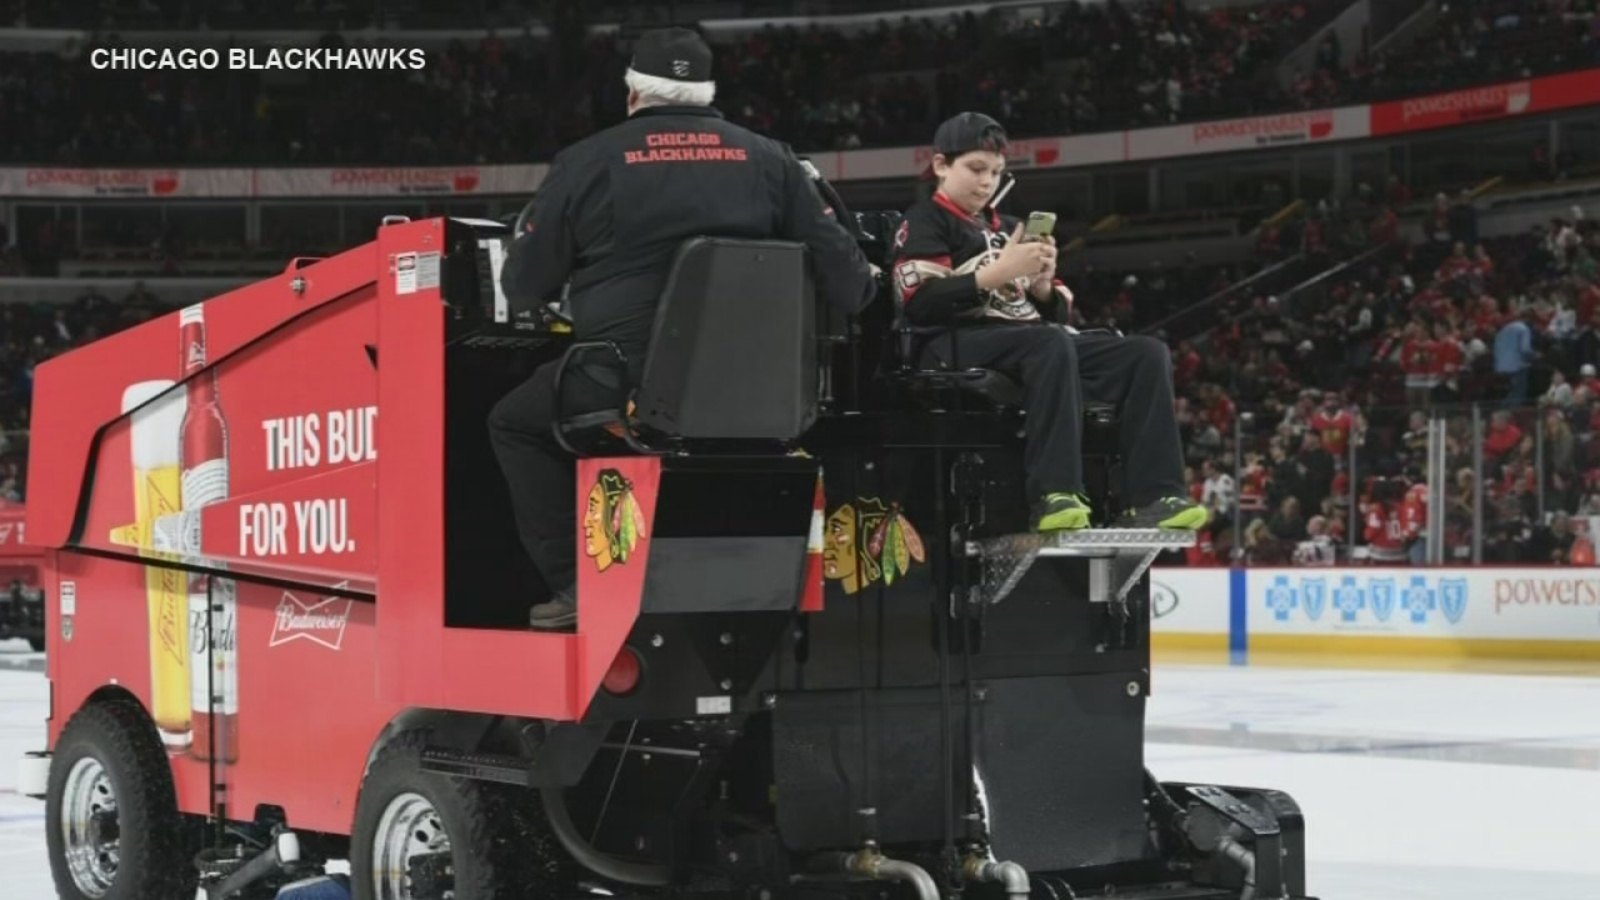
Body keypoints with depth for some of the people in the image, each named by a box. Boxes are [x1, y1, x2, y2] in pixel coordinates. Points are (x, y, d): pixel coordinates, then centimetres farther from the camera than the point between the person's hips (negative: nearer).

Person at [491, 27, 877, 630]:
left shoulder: (588, 161, 2)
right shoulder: (768, 159, 9)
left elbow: (525, 287, 8)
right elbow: (837, 264, 10)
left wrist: (529, 296, 32)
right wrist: (862, 293, 34)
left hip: (625, 385, -4)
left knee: (515, 423, 21)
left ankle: (576, 584, 10)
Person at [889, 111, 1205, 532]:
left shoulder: (1008, 228, 26)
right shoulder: (924, 222, 5)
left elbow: (1056, 314, 21)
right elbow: (919, 304, -13)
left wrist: (1042, 286, -2)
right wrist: (995, 274, -18)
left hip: (1035, 341, 8)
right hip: (960, 344, -8)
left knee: (1148, 353, -11)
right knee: (1052, 343, -39)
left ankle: (1152, 497, -24)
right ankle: (1056, 495, -43)